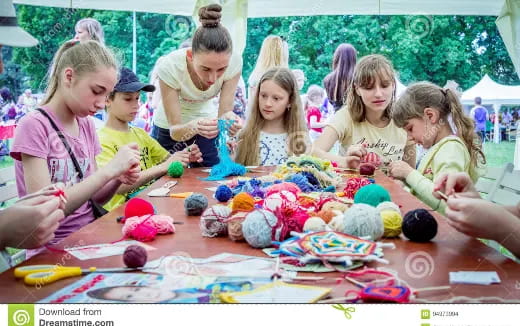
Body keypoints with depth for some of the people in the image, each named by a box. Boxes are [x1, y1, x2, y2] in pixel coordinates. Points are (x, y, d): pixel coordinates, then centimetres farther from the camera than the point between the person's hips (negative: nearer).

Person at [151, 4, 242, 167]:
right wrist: (193, 127, -51)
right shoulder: (170, 66, -33)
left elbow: (224, 114, -24)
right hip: (169, 129, -1)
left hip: (207, 123, 2)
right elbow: (174, 131, -30)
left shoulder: (234, 62, -27)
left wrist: (228, 118, -47)